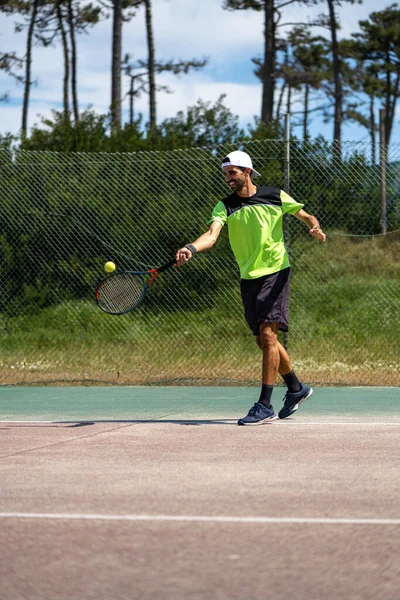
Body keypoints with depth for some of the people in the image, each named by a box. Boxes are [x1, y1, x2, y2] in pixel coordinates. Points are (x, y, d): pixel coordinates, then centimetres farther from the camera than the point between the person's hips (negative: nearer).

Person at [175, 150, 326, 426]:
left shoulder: (275, 196, -1)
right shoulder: (225, 206, 2)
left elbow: (306, 216, 10)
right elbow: (212, 235, -15)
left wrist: (315, 227, -14)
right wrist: (190, 249, -35)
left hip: (275, 272, -4)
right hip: (248, 278, 4)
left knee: (267, 334, -15)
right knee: (264, 340, 9)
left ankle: (265, 406, -13)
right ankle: (296, 388, 31)